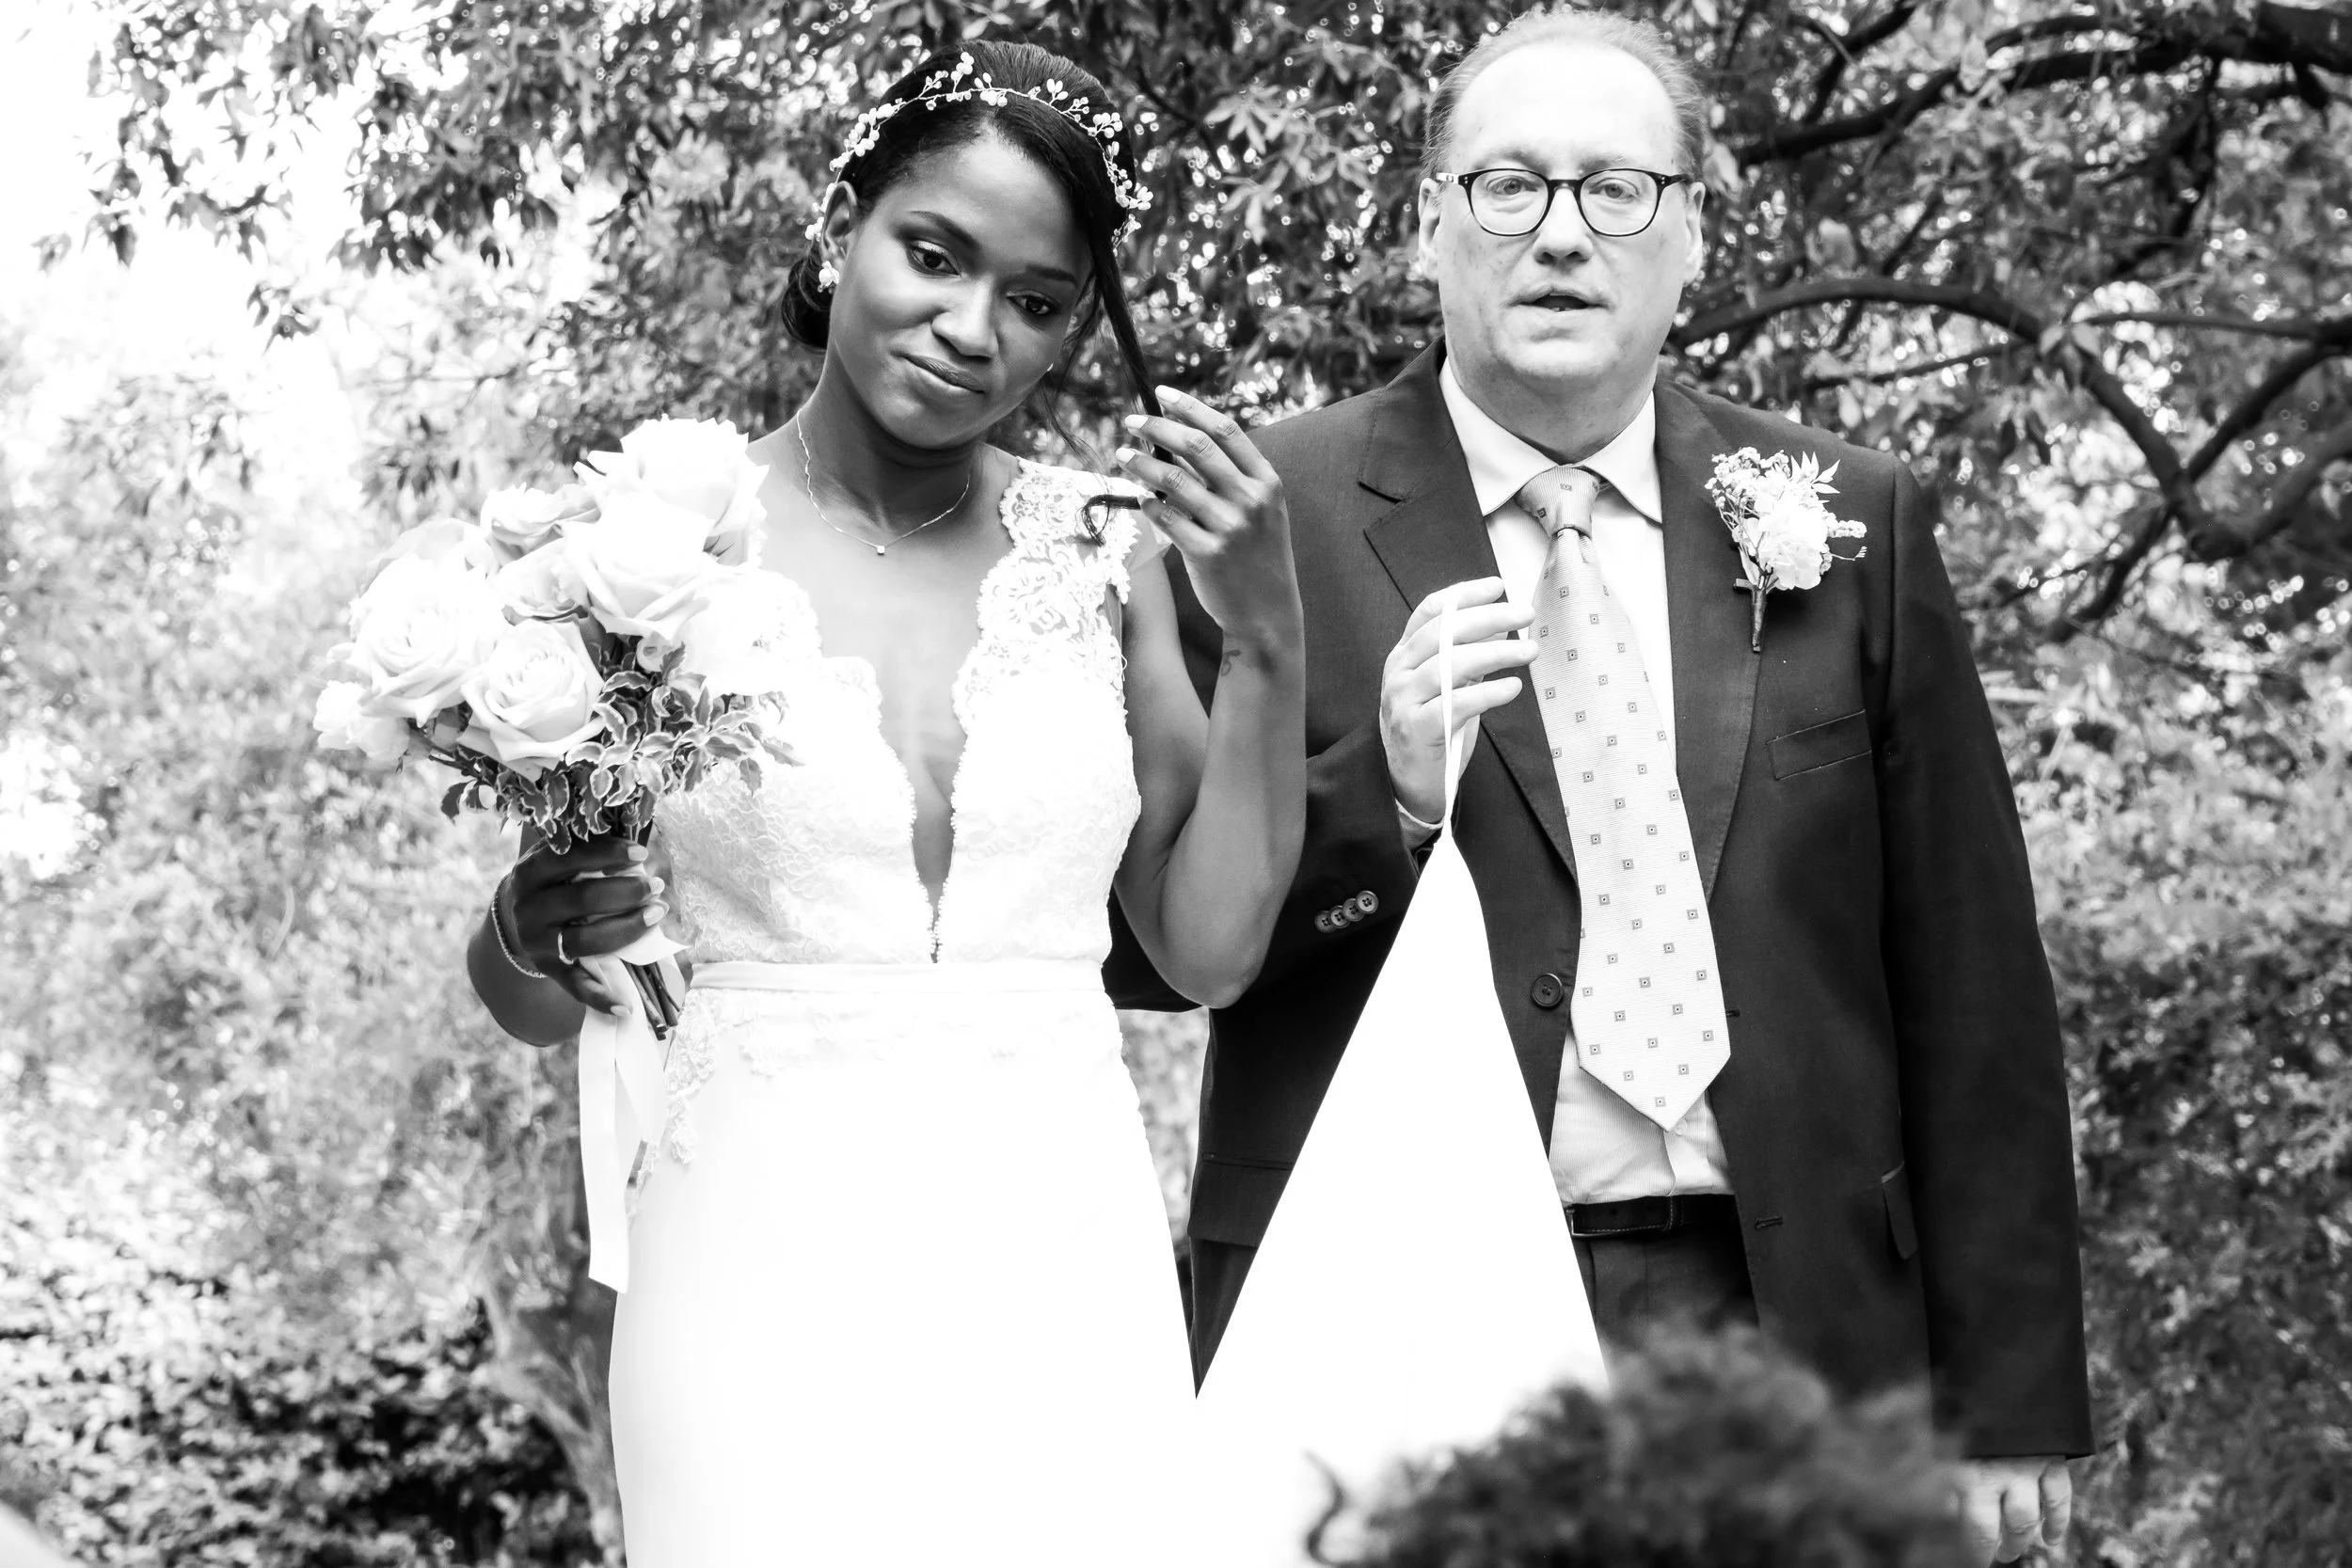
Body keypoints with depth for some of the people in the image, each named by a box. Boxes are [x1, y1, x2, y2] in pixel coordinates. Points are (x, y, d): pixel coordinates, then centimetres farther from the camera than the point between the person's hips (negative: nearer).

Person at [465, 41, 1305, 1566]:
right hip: (768, 1271, -2)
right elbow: (530, 1005, 2)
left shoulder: (1097, 544, 4)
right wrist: (535, 931, -20)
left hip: (1069, 1271, 3)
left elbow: (1210, 944, 5)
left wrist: (1267, 642, -5)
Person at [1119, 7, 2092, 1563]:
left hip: (1773, 1318, 2)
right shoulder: (1273, 517, 0)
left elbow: (1969, 998, 5)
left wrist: (2003, 1404, 3)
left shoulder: (1853, 525, 5)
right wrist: (1378, 787, -17)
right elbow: (1144, 936, 0)